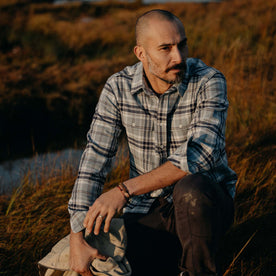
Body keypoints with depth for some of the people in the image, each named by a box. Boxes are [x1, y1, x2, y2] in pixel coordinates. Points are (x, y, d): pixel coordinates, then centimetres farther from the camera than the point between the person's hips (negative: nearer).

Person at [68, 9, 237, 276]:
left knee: (190, 189, -37)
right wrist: (77, 238, -18)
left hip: (205, 203, -3)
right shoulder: (118, 87, -7)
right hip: (147, 209, 3)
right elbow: (94, 162, -9)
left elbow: (199, 156, -29)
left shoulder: (209, 82, -15)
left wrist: (124, 190, -36)